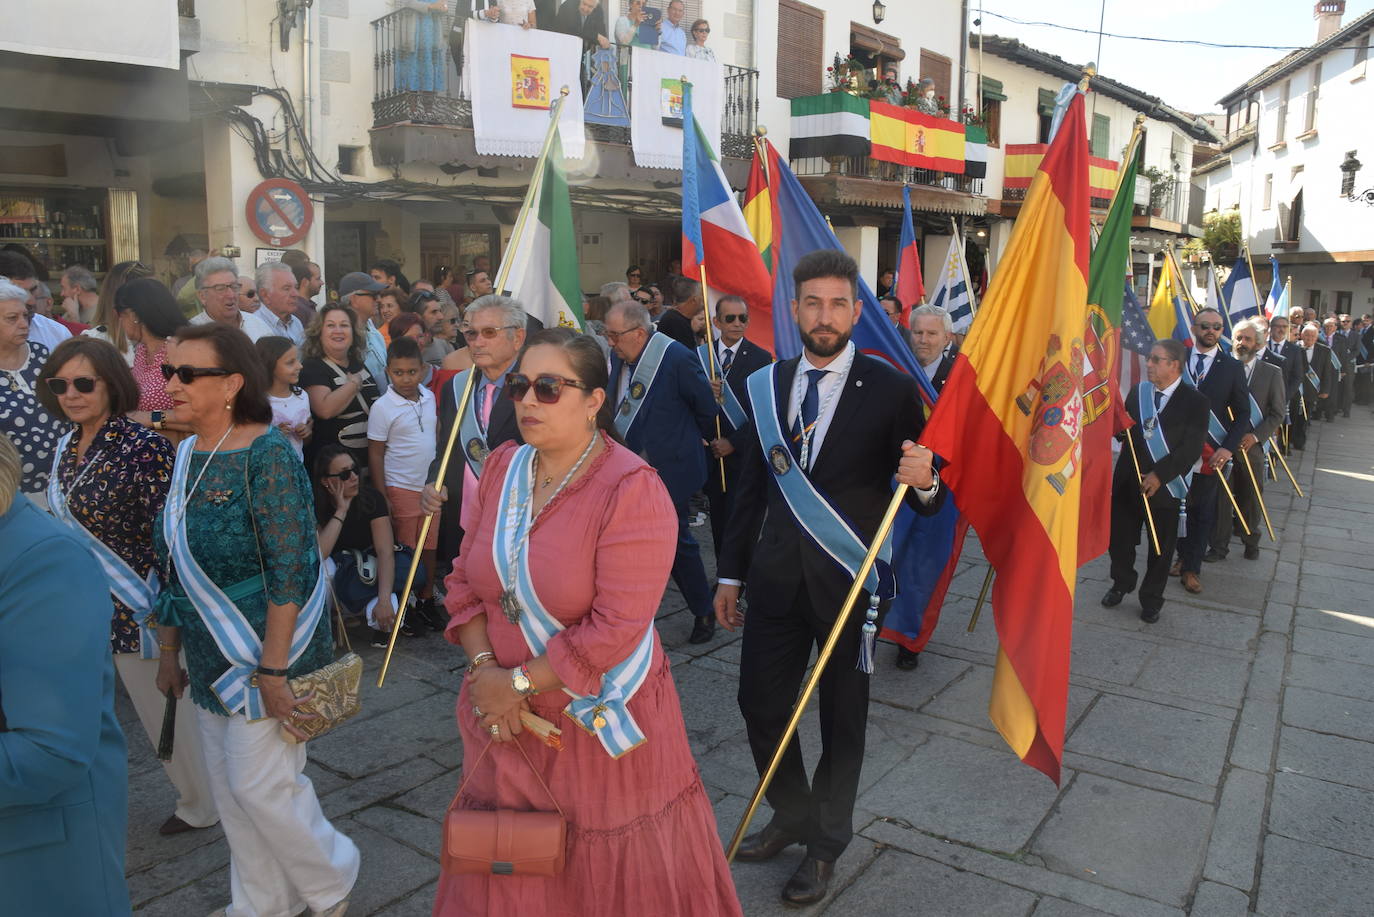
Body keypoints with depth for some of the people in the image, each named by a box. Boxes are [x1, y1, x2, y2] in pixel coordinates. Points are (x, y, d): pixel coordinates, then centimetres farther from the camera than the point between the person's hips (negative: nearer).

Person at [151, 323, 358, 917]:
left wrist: (271, 668, -22)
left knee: (258, 782, 0)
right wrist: (169, 651, 15)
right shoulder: (186, 455, 5)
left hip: (266, 648, -8)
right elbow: (172, 566, 13)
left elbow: (289, 569, -22)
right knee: (228, 787, 16)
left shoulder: (265, 454, -18)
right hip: (209, 657, 8)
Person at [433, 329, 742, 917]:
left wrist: (521, 682, -17)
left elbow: (616, 628, -24)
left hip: (600, 719, -5)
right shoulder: (502, 466, -2)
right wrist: (484, 667, -9)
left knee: (609, 866, 14)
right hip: (506, 712, 6)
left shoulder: (632, 490, -22)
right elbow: (465, 578, 4)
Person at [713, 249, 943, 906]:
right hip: (776, 574, 3)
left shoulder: (889, 389, -8)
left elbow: (925, 501, -6)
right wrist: (732, 573, 9)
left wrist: (923, 482, -30)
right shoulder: (767, 385, 3)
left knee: (843, 716, 13)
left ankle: (826, 841, 35)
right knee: (760, 704, 11)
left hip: (849, 578, -3)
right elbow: (751, 486, 8)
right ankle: (792, 815, 38)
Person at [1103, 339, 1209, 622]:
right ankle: (1122, 583, 36)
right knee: (1119, 538, 10)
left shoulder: (1195, 401, -9)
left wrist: (1159, 475, -21)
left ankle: (1151, 599, 28)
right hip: (1128, 481, 4)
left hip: (1165, 486, -3)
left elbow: (1192, 448, -14)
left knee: (1160, 548, 10)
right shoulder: (1137, 393, 5)